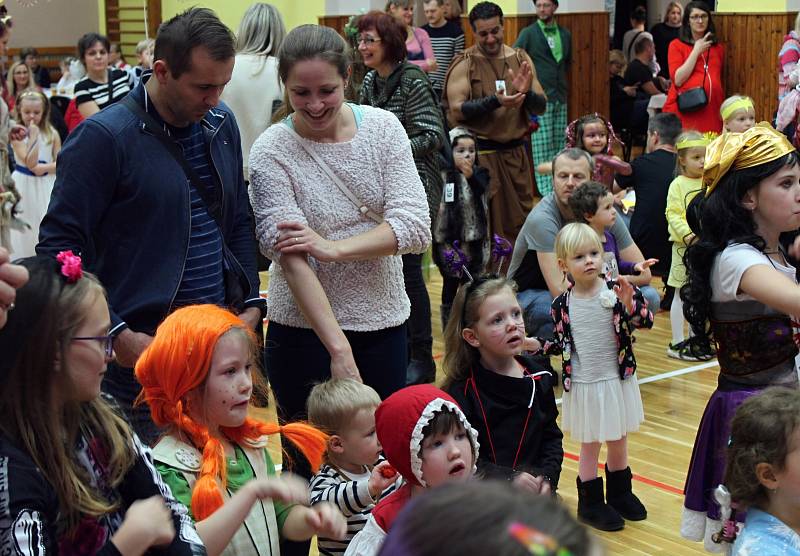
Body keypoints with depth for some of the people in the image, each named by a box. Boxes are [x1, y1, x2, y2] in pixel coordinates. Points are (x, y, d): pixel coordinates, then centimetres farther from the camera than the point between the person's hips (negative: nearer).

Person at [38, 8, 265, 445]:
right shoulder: (102, 138, -13)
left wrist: (251, 303, 8)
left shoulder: (221, 124, 8)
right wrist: (117, 335, -16)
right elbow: (59, 247, -13)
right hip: (143, 348, -6)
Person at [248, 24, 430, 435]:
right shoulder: (271, 152, -11)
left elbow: (415, 227, -11)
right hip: (305, 330, -3)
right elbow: (291, 259, -20)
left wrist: (332, 248, -22)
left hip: (384, 321, 3)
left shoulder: (383, 127, -3)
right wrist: (339, 348, -28)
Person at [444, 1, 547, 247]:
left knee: (520, 223, 9)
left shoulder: (520, 58, 8)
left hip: (516, 152, 4)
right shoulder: (464, 63, -4)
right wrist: (495, 101, -26)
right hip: (480, 154, -4)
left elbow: (541, 107, 6)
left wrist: (526, 93, -15)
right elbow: (457, 109, -15)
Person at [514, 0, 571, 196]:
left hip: (561, 98, 5)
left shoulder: (565, 34, 12)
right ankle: (545, 187, -1)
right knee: (542, 145, -5)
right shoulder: (528, 33, -4)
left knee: (560, 144, 6)